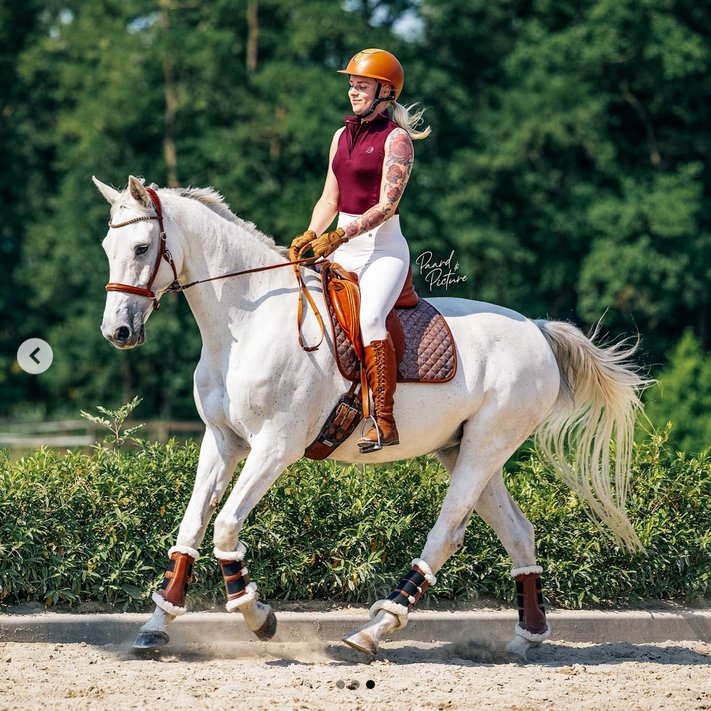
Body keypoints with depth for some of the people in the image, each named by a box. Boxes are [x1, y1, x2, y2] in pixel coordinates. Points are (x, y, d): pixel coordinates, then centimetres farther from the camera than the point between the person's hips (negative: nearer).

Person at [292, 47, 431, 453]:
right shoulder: (343, 136, 14)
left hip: (382, 247, -8)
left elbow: (386, 205, -15)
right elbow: (330, 200, 14)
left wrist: (341, 236, -24)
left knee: (370, 317, -29)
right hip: (344, 247, 8)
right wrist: (312, 235, -3)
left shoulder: (395, 139, -7)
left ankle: (385, 422, -31)